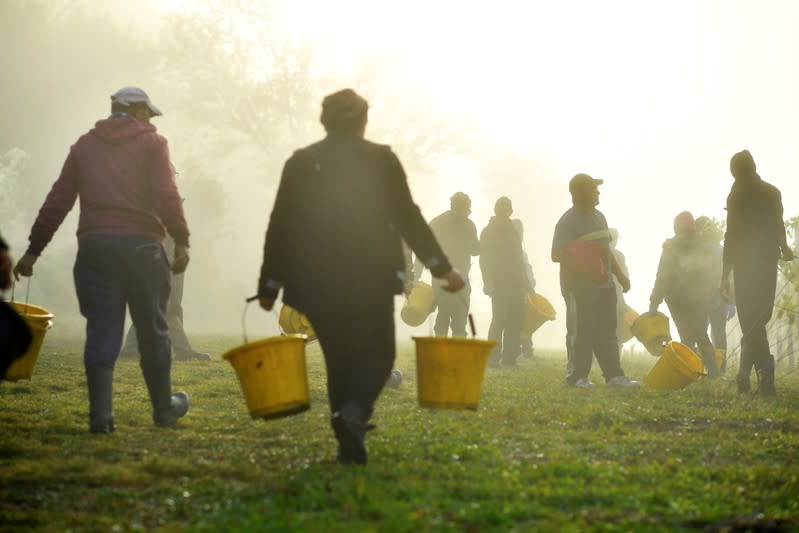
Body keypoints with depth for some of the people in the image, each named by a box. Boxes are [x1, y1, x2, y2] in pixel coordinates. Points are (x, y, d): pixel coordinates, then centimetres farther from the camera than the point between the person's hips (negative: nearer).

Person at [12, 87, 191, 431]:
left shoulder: (85, 145, 15)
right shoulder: (152, 143, 5)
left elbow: (57, 201, 12)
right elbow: (166, 195, -10)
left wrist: (34, 249, 14)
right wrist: (181, 241, -11)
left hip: (94, 246, 2)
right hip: (141, 246, -2)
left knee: (102, 331, 1)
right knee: (152, 330, 10)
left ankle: (100, 413, -10)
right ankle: (164, 408, 22)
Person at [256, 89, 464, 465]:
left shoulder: (301, 162, 6)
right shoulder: (381, 159, 1)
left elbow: (280, 227, 5)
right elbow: (407, 218, 0)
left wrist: (269, 284, 10)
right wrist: (442, 268, 5)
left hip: (317, 284, 2)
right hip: (371, 279, -2)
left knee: (339, 359, 13)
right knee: (376, 354, 6)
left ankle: (349, 442, 8)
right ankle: (354, 414, -22)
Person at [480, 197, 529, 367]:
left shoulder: (513, 230, 21)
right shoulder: (489, 231, 1)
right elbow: (484, 258, -6)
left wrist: (524, 281, 15)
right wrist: (488, 281, -16)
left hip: (515, 283, 6)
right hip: (499, 284, -6)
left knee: (515, 320, 1)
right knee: (499, 319, -11)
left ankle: (509, 356, 5)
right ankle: (493, 357, -9)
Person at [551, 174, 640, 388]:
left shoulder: (599, 217, 17)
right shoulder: (568, 221, -9)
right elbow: (557, 255, -13)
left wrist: (619, 274, 23)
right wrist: (582, 266, -22)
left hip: (604, 283, 8)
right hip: (581, 285, -8)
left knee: (607, 332, 6)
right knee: (582, 331, -4)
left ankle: (614, 375, 5)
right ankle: (577, 376, 2)